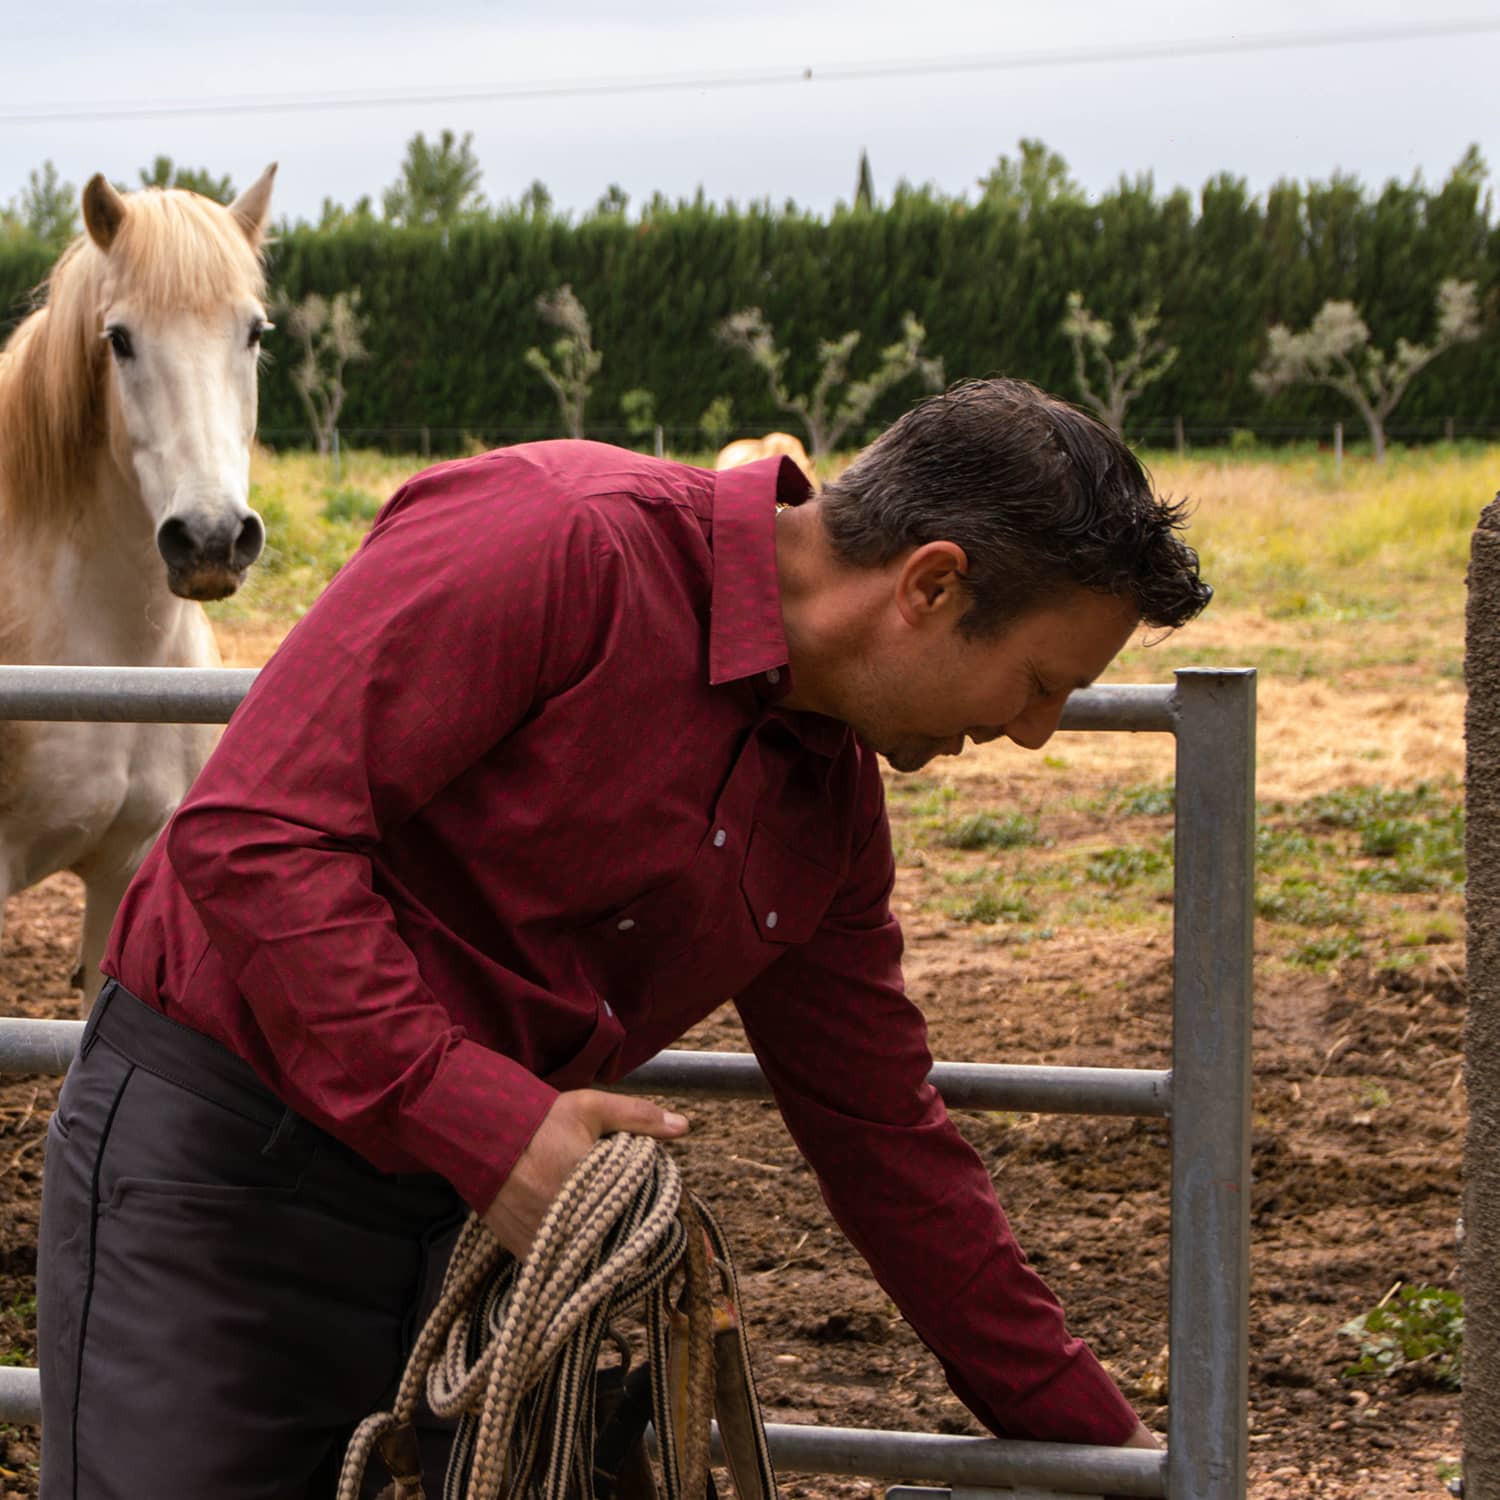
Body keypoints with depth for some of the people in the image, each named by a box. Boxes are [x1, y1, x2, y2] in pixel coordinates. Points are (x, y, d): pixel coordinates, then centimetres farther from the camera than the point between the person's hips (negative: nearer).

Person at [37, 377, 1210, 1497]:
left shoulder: (835, 804, 6)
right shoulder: (562, 544, -20)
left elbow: (883, 1136, 15)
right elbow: (258, 835, -26)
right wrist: (476, 1117, -32)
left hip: (489, 1215, 8)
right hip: (214, 1166, -7)